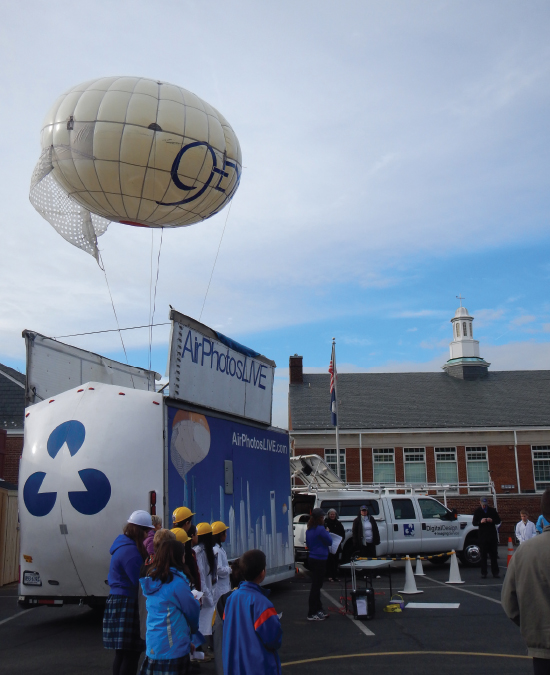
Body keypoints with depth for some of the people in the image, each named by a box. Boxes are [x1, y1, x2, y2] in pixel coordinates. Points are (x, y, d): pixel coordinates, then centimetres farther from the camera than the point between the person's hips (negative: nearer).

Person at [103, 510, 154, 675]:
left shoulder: (123, 544, 13)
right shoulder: (130, 550, -19)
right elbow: (140, 581, -18)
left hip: (118, 601, 10)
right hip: (127, 604, -10)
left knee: (122, 653, 16)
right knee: (131, 653, -5)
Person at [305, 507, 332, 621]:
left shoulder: (309, 530, 9)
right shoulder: (320, 529, -17)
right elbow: (329, 541, -9)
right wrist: (327, 532, 5)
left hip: (312, 558, 9)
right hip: (319, 560, -9)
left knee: (316, 585, 17)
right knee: (316, 586, -5)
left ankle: (318, 610, 26)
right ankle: (312, 614, -2)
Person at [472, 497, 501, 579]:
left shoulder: (492, 510, 7)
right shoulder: (477, 511, 4)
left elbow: (498, 521, 9)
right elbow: (474, 523, 2)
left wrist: (492, 520, -11)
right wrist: (480, 521, -17)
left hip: (492, 535, 1)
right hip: (482, 536, -1)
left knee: (494, 554, 4)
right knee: (483, 555, 2)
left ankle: (495, 572, 10)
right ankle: (483, 573, 6)